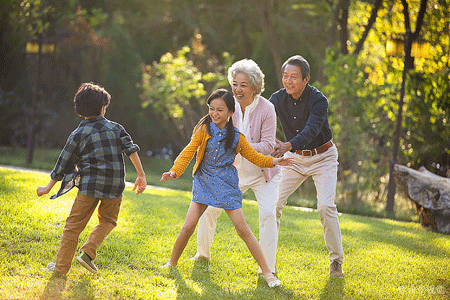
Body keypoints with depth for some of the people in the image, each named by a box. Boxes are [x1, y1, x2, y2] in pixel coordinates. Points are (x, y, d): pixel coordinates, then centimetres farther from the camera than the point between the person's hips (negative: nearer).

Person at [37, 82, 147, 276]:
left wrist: (48, 188, 15)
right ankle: (88, 252, 2)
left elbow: (63, 164, 5)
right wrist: (141, 176, -3)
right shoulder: (116, 128, 6)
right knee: (107, 220, 22)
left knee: (74, 225, 6)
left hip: (90, 184, -2)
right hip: (115, 186, 2)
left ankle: (61, 266, 7)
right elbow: (131, 150, -5)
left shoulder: (78, 134, 2)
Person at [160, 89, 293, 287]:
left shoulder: (236, 137, 0)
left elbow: (254, 156, 10)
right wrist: (175, 171, -23)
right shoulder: (204, 130, -3)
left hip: (226, 184, 0)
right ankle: (172, 263, 15)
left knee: (242, 228, -6)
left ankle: (266, 271, -2)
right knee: (189, 226, -8)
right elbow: (188, 152, -9)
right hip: (204, 182, 1)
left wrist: (273, 161, -5)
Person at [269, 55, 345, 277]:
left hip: (323, 157, -4)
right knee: (274, 202, -8)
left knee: (326, 206, -16)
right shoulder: (278, 99, -8)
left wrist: (289, 146, -55)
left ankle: (336, 261, -3)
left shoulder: (318, 100, -23)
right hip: (295, 158, 4)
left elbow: (311, 130, -37)